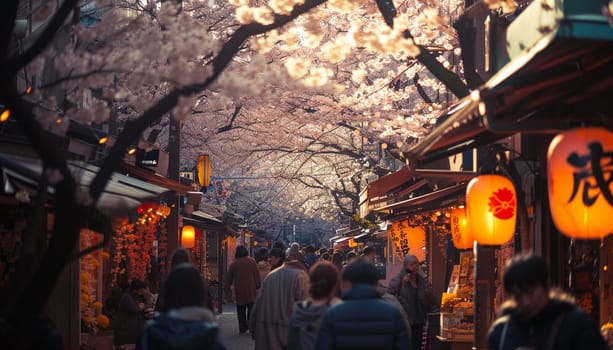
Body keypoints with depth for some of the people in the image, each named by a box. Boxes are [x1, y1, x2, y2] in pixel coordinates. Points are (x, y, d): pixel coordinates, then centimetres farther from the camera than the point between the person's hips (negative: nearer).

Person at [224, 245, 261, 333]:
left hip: (239, 291, 2)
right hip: (251, 290, -2)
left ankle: (242, 327, 8)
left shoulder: (233, 264, 3)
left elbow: (228, 278, 9)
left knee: (241, 311, 9)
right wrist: (258, 285, 6)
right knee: (251, 309, 4)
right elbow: (257, 275, -2)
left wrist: (227, 287, 20)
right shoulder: (251, 261, -2)